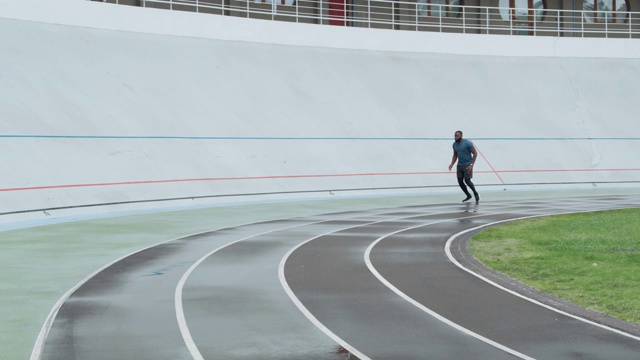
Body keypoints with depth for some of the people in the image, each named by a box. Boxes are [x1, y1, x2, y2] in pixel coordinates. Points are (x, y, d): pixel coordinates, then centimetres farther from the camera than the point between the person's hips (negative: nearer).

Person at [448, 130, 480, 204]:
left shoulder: (467, 143, -16)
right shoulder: (454, 144, 4)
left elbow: (475, 153, -13)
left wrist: (471, 165, -20)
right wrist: (452, 164, 0)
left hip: (468, 165, -7)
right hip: (460, 165, 7)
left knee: (467, 181, -12)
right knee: (460, 181, 2)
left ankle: (476, 194, 12)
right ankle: (468, 196, 21)